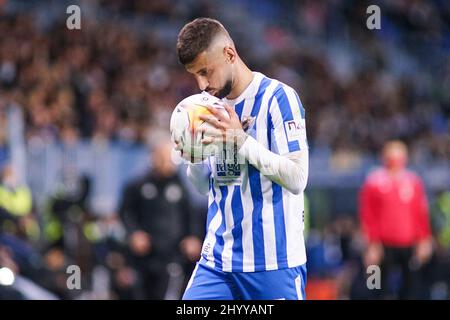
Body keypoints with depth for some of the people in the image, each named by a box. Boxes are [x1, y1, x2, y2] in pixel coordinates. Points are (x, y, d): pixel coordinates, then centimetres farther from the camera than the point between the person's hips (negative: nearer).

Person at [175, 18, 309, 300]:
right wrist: (193, 158, -2)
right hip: (217, 259, 6)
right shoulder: (214, 108, 12)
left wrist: (242, 140, -21)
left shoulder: (278, 98, -9)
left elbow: (297, 178, -15)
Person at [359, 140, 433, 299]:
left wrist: (424, 240, 6)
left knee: (412, 283, 0)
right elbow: (368, 216, -3)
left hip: (410, 244, 3)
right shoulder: (374, 183, -2)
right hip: (385, 246, -3)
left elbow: (421, 213, 12)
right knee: (385, 287, -3)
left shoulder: (413, 181, 9)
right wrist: (372, 244, -8)